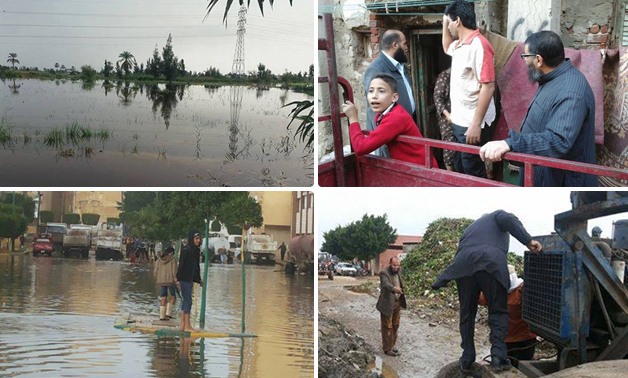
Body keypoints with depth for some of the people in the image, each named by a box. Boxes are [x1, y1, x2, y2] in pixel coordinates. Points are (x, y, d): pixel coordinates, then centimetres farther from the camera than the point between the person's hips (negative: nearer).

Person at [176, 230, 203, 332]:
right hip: (185, 279, -9)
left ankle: (182, 324, 17)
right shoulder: (186, 250, -14)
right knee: (188, 300, -7)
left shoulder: (196, 250, 12)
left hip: (190, 279, 9)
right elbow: (181, 265, -17)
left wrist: (198, 280, 23)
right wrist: (179, 279, -20)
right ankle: (187, 326, -4)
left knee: (185, 301, 12)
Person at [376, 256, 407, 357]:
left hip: (397, 302, 8)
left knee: (395, 325, 16)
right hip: (387, 304, -8)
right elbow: (386, 283, -40)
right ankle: (387, 349, 7)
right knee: (387, 327, 0)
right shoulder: (384, 273, -20)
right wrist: (394, 288, -57)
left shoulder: (398, 270, 4)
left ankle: (391, 345, 30)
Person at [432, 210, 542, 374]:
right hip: (491, 263, -4)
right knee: (498, 311, 4)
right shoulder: (496, 215, 27)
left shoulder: (470, 228, 40)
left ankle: (467, 360, 9)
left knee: (467, 314, 13)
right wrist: (528, 241, -8)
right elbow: (509, 220, 3)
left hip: (464, 266, 4)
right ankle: (498, 356, -12)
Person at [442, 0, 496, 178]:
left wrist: (476, 124, -25)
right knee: (459, 169, 16)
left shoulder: (479, 45, -18)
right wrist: (444, 21, 19)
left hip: (472, 124, -10)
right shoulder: (459, 45, 11)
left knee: (473, 172, -3)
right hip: (458, 122, 10)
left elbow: (488, 86, -22)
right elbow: (447, 47, 37)